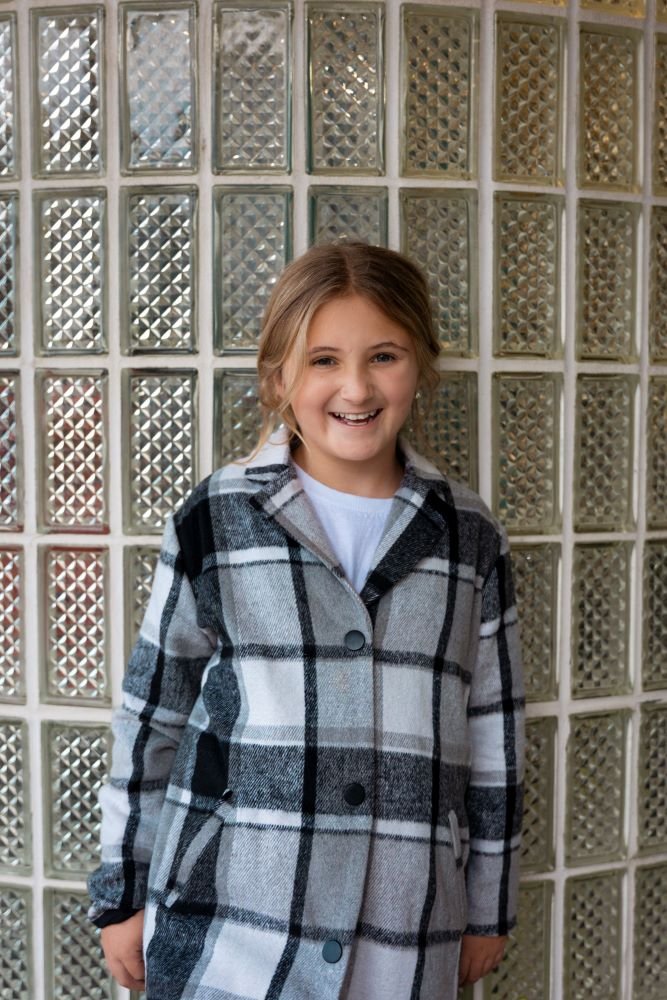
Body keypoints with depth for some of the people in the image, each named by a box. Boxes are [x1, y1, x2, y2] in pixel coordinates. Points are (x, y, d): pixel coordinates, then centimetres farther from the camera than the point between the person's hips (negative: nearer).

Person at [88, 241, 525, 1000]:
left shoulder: (470, 538, 2)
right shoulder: (215, 521, -4)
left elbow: (494, 737, 8)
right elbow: (151, 717, 2)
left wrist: (488, 909, 13)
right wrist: (124, 895, 6)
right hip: (226, 926, -1)